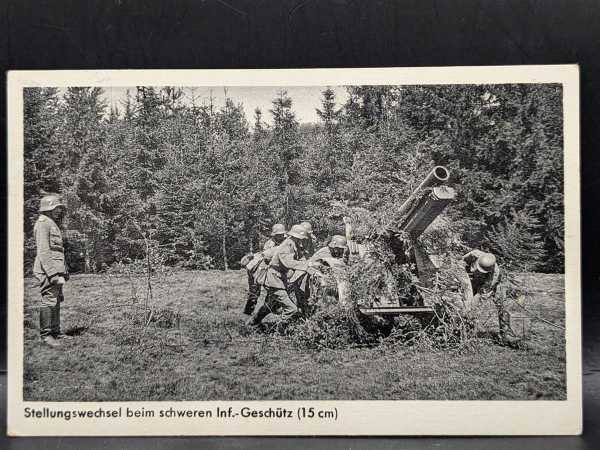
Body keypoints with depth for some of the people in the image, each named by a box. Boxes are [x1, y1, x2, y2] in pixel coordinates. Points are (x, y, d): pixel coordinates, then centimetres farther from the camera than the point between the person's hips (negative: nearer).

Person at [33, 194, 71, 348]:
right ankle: (46, 335, -3)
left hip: (56, 271, 10)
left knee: (57, 301, 12)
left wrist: (64, 272, 23)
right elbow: (43, 252, -19)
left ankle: (55, 332, 19)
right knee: (49, 301, -8)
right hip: (48, 270, -10)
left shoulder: (53, 224, 21)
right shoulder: (43, 224, -11)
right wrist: (54, 274, -23)